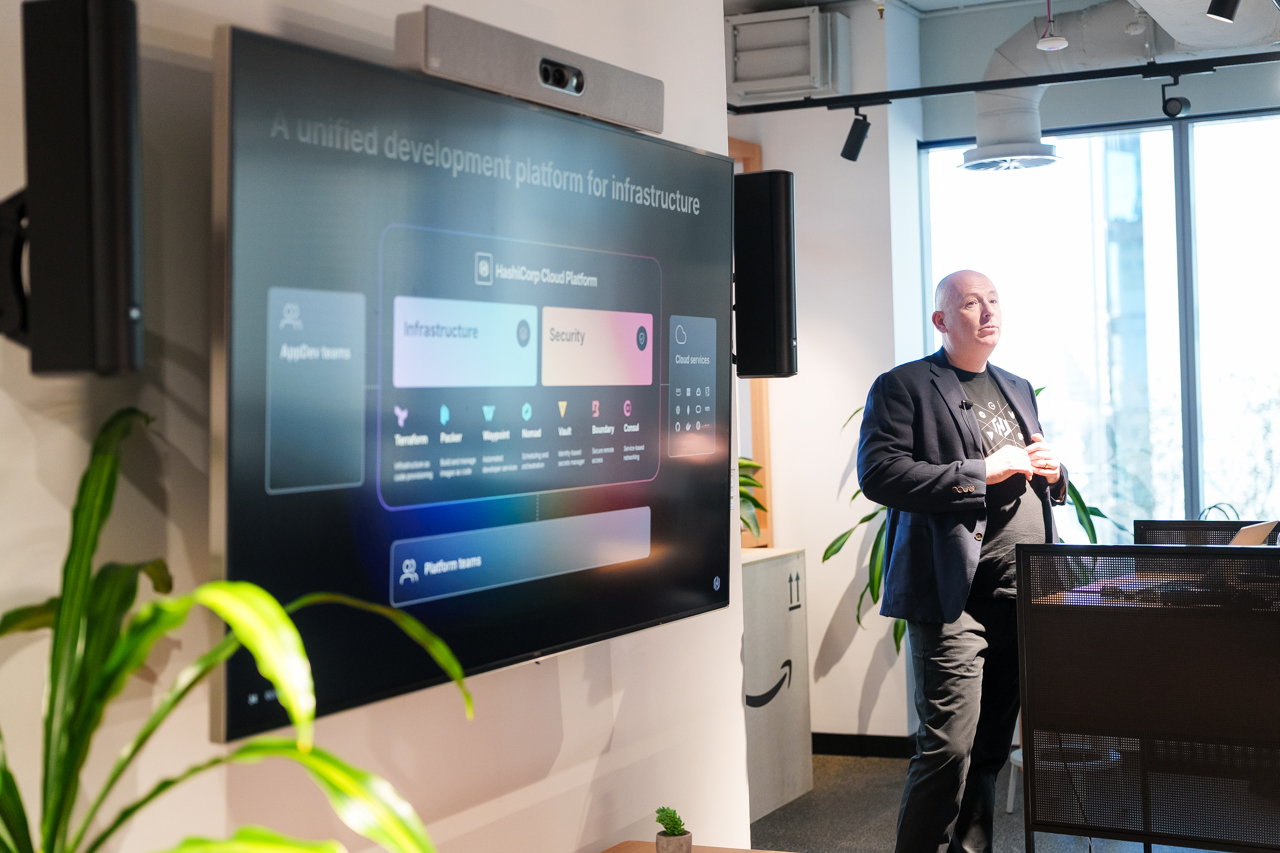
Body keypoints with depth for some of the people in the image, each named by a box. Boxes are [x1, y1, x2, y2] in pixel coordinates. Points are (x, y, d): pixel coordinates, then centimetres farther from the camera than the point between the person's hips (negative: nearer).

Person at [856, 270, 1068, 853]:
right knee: (948, 748, -11)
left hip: (1024, 596, 7)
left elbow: (1043, 480, 31)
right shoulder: (903, 387, -1)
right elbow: (878, 475, -14)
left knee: (991, 748, 10)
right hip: (956, 596, -7)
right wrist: (982, 471, -15)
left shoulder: (1017, 389, 23)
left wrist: (1051, 472, 6)